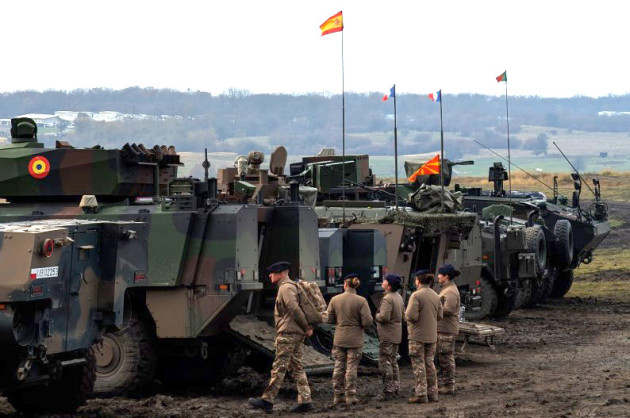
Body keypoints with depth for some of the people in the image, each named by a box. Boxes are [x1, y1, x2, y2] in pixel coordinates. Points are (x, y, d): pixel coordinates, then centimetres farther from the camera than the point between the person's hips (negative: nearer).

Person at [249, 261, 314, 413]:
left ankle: (267, 400, -8)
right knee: (296, 367, 8)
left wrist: (306, 326, -15)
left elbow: (294, 308, -22)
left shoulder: (286, 288, -11)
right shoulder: (291, 286, 21)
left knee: (279, 367, -9)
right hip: (297, 334, 10)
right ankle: (305, 401, 5)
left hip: (288, 333, -10)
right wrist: (307, 327, 13)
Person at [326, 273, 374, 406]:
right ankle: (350, 396, 5)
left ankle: (337, 396, 14)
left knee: (338, 367, 11)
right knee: (351, 367, 4)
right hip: (355, 339, -2)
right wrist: (358, 322, 7)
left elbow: (329, 319, 1)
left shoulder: (335, 299, -4)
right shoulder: (361, 301, -12)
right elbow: (367, 322, -15)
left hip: (339, 339, 2)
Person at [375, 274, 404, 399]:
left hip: (387, 336, -10)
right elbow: (403, 316, 18)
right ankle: (396, 389, 22)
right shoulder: (399, 297, 12)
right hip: (397, 335, 10)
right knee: (393, 363, 18)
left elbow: (384, 317, -27)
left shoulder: (387, 299, -19)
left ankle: (388, 391, -6)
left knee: (385, 363, -5)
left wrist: (376, 316, -8)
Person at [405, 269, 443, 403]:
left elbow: (411, 316, -22)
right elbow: (439, 316, 10)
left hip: (418, 335, -6)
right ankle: (432, 393, 15)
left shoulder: (416, 295, -15)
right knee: (430, 364, 13)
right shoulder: (435, 296, 6)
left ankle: (421, 394, -3)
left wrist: (407, 313, -1)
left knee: (419, 364, -2)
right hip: (432, 335, 6)